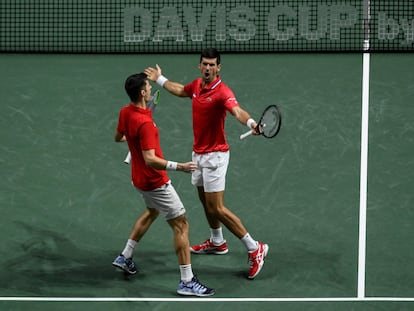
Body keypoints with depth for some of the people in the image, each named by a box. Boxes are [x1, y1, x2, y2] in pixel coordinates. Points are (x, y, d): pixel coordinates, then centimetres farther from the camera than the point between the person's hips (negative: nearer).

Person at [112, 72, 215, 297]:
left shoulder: (125, 112, -4)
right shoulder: (145, 124, -31)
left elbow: (118, 137, 15)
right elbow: (150, 160, -36)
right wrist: (178, 167, -45)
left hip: (141, 178, 10)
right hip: (154, 182, -10)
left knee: (152, 211, 34)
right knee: (181, 224, -4)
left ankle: (125, 257, 40)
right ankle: (187, 282, -4)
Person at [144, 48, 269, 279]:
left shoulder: (222, 91, -22)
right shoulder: (197, 85, 3)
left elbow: (237, 110, -43)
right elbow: (180, 90, 27)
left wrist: (251, 123, -63)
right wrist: (160, 79, 39)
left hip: (215, 155, -8)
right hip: (199, 153, 8)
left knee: (216, 208, -12)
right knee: (205, 201, 22)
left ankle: (255, 249, -5)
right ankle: (217, 242, 43)